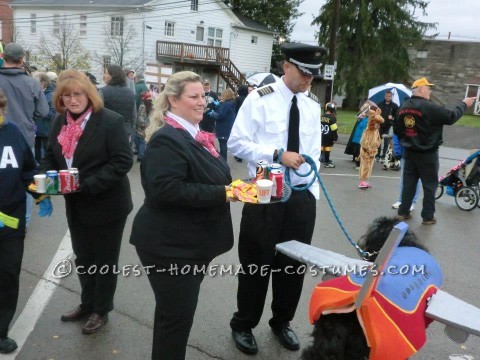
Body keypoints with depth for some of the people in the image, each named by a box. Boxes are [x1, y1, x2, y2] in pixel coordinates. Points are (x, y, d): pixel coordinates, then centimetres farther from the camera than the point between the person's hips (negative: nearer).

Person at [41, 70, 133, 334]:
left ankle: (101, 311, 29)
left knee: (104, 260, 10)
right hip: (76, 206, 7)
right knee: (83, 258, 21)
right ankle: (87, 303, 41)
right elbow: (50, 156, 13)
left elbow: (123, 162, -21)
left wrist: (88, 184, -27)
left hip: (106, 205, -6)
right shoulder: (60, 121, 4)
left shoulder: (111, 121, -17)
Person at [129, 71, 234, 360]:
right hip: (171, 244, -10)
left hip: (191, 242, 10)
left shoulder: (195, 135, 12)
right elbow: (166, 189, -30)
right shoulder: (166, 139, -19)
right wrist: (221, 194, -27)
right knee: (176, 313, 3)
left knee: (179, 310, 23)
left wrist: (229, 187, 8)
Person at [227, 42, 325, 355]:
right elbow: (237, 143, -12)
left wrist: (313, 189, 5)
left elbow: (314, 151, 13)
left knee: (294, 263, 13)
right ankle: (243, 325, 28)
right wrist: (278, 155, -22)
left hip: (302, 197, 5)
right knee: (257, 262, 7)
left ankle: (282, 322, 35)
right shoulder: (260, 99, -8)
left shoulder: (313, 104, 8)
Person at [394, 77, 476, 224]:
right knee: (430, 185, 5)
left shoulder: (403, 107, 4)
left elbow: (397, 129, 11)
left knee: (409, 183, 13)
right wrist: (464, 104, 1)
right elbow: (451, 117, -13)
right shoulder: (428, 107, -18)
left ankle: (403, 212, 16)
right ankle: (428, 216, 10)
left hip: (409, 152, 6)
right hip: (427, 153, -6)